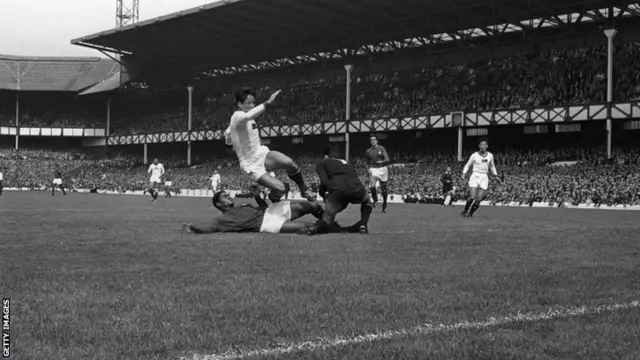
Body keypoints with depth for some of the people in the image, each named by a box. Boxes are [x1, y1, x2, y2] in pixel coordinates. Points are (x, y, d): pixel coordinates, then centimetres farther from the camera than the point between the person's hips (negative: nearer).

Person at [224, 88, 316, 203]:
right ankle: (274, 202, 13)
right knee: (280, 188, -22)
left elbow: (227, 133, 27)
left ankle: (304, 189, -2)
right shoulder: (237, 116, -17)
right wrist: (268, 103, -50)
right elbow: (247, 117, -45)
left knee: (289, 163, -26)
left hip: (262, 153, 7)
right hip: (252, 166, -7)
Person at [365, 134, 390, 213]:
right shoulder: (368, 151, 7)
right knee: (371, 186, -24)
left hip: (382, 169, -1)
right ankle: (375, 199, 3)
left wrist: (381, 162, -30)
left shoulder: (381, 148, -1)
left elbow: (387, 159, -12)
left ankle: (384, 204, 26)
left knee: (383, 189, 5)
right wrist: (369, 169, 11)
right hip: (373, 170, 1)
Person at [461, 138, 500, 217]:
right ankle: (465, 210, 9)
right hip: (475, 177, -3)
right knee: (472, 198, -14)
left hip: (484, 178, 3)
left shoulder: (490, 156, 8)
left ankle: (470, 213, 10)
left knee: (479, 199, -7)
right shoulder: (474, 155, -2)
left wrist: (496, 176, 21)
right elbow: (467, 165, 5)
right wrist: (464, 174, -9)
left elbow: (492, 166, 24)